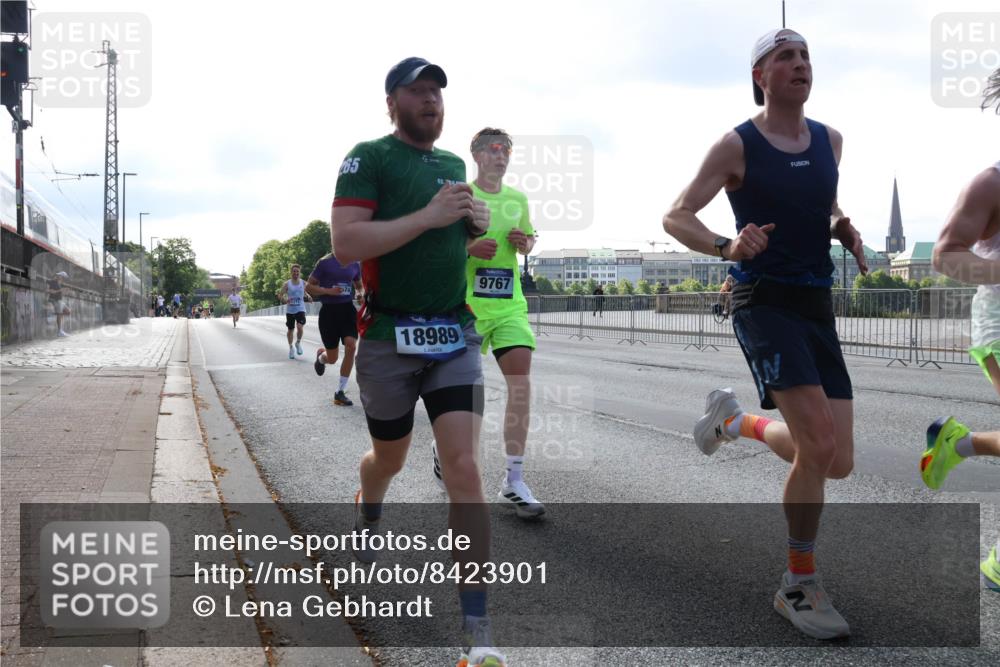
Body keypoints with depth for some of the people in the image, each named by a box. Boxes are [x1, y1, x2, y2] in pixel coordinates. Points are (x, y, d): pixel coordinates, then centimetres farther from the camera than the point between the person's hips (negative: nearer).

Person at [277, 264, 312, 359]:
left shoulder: (303, 283, 1)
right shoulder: (287, 284, -4)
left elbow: (305, 292, 16)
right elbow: (280, 295, -3)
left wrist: (308, 297, -7)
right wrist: (285, 300, -24)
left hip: (300, 309, 0)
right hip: (290, 310, 0)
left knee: (300, 327, -20)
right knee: (290, 329, 9)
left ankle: (298, 343, 7)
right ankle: (291, 347, 29)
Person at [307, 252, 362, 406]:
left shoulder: (355, 264, 7)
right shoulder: (325, 262, -7)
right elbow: (309, 286, -4)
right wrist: (329, 291, -20)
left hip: (348, 308, 3)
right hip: (329, 310, -3)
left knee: (351, 346, -19)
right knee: (332, 359, 2)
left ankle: (340, 392, -7)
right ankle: (320, 356, 44)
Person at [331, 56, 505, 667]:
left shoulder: (454, 165, 14)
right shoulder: (369, 159, -5)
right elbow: (346, 244, -17)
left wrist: (476, 226, 5)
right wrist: (428, 216, -23)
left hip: (455, 335, 3)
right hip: (389, 336, -3)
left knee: (464, 468, -10)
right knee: (390, 458, 17)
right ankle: (367, 519, 56)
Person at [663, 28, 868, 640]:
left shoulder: (830, 141, 9)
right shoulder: (736, 146, -6)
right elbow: (676, 218, -4)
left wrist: (848, 233, 4)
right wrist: (727, 247, -22)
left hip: (818, 305, 6)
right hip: (765, 303, -6)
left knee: (838, 462, 1)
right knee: (819, 447, -19)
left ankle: (736, 419, 29)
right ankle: (799, 587, 1)